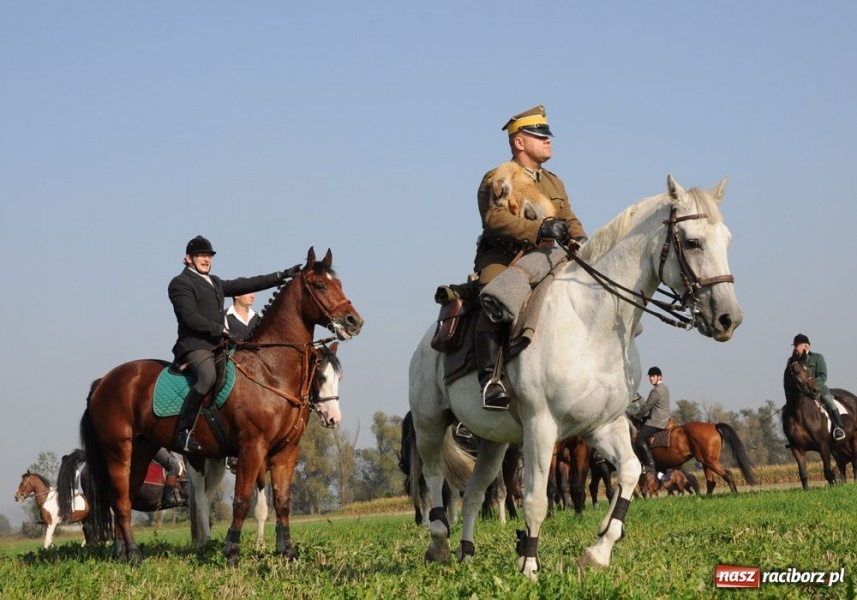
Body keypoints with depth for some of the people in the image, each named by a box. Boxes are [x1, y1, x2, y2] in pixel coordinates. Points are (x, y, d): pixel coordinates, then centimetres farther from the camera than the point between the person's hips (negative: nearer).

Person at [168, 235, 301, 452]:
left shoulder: (216, 283, 25)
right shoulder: (181, 283, -1)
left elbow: (247, 285, 24)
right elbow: (190, 318, -12)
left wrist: (282, 276, 19)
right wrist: (221, 330, -16)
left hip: (217, 346, 10)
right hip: (194, 346, -10)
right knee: (208, 376, -36)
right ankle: (182, 432, -34)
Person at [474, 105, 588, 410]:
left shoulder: (554, 183, 25)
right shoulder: (497, 179, 1)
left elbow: (569, 220, 21)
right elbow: (495, 217, -16)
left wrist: (578, 239, -4)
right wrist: (538, 229, -29)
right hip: (502, 259, -7)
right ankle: (490, 378, -40)